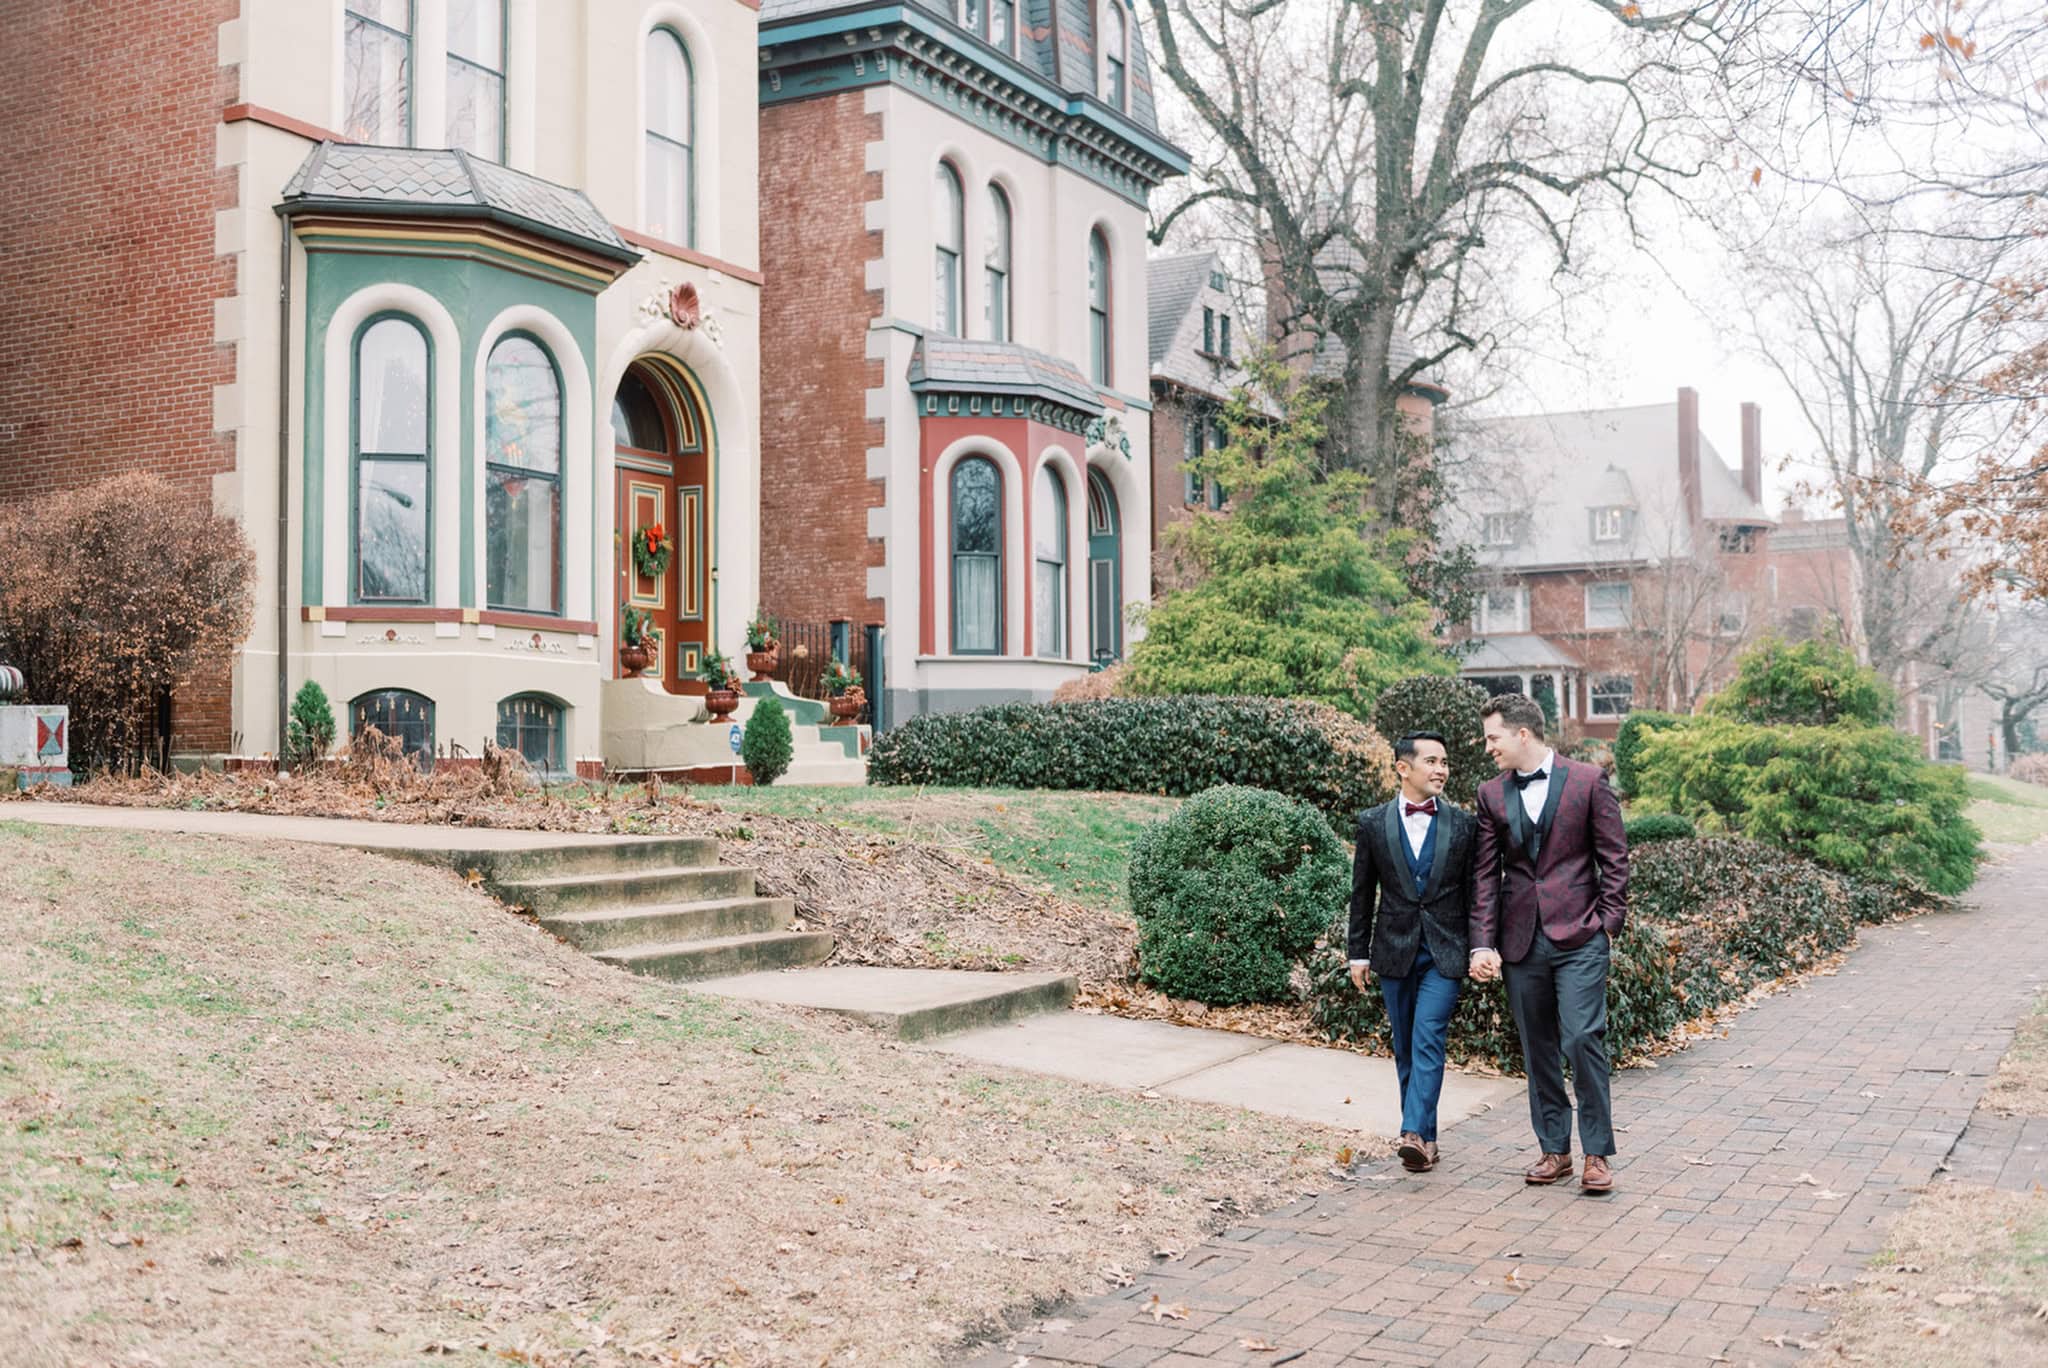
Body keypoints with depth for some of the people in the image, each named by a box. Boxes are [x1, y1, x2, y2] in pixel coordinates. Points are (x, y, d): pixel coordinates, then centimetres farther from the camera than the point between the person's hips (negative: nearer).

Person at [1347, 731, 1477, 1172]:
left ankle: (1414, 1133, -17)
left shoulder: (1463, 824, 0)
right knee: (1406, 1049, 9)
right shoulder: (1373, 823, 0)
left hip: (1444, 952, -2)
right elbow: (1362, 893, 6)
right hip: (1394, 950, 2)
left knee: (1428, 1041, -13)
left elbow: (1473, 891, 4)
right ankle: (1425, 1137, 20)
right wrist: (1358, 953, 7)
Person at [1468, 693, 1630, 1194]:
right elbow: (1487, 875, 7)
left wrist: (1609, 923, -6)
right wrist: (1483, 943, 0)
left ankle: (1597, 1153, 2)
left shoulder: (1588, 781, -2)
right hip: (1522, 940, 4)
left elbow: (1614, 857, 1)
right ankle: (1554, 1149, 19)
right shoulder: (1491, 794, 8)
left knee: (1582, 1039, -11)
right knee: (1537, 1049, 8)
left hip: (1579, 936, -4)